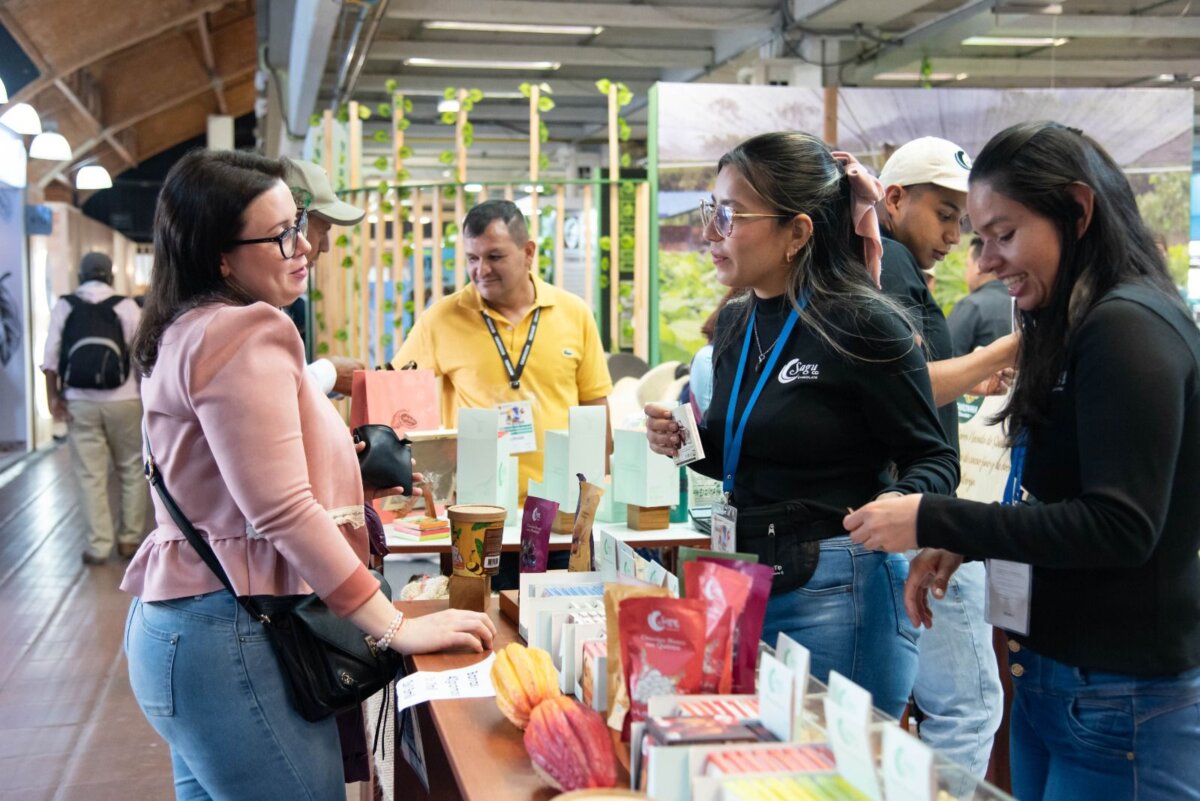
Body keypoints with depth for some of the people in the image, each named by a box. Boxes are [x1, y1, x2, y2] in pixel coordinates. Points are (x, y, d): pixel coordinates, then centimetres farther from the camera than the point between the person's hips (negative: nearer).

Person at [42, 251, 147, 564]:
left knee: (90, 475, 5)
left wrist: (53, 395, 0)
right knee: (132, 470, 13)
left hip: (79, 402, 1)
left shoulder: (64, 306, 4)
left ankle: (99, 546, 6)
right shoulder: (127, 306, -1)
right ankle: (129, 538, 15)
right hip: (122, 400, -1)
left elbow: (51, 354, -2)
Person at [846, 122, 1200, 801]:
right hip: (1052, 680, 9)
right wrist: (963, 542, 2)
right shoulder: (1073, 330, 11)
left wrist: (934, 521, -21)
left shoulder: (1129, 329, -17)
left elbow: (1120, 527, -23)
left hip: (1123, 700, -9)